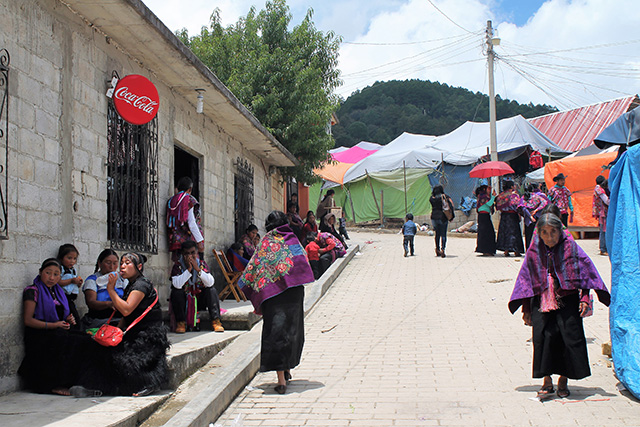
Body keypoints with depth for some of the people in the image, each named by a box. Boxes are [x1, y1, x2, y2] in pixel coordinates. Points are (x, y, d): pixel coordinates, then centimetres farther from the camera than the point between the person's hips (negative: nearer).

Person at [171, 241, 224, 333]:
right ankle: (181, 323, -20)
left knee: (212, 290, -22)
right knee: (176, 292, -30)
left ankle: (216, 321, -20)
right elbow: (176, 285, -29)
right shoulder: (178, 265, -12)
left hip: (200, 296, 2)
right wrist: (188, 269, -32)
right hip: (183, 298, -2)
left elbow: (210, 283, -19)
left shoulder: (202, 264, -6)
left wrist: (198, 269, -29)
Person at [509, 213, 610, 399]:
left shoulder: (570, 248, -1)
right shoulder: (534, 252, 4)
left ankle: (563, 380, 11)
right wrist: (526, 309, 9)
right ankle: (547, 381, 4)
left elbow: (585, 270, 0)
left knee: (570, 337, -5)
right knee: (543, 337, -9)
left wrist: (584, 298, -8)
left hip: (567, 300, -1)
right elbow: (526, 279, 10)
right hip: (542, 302, 1)